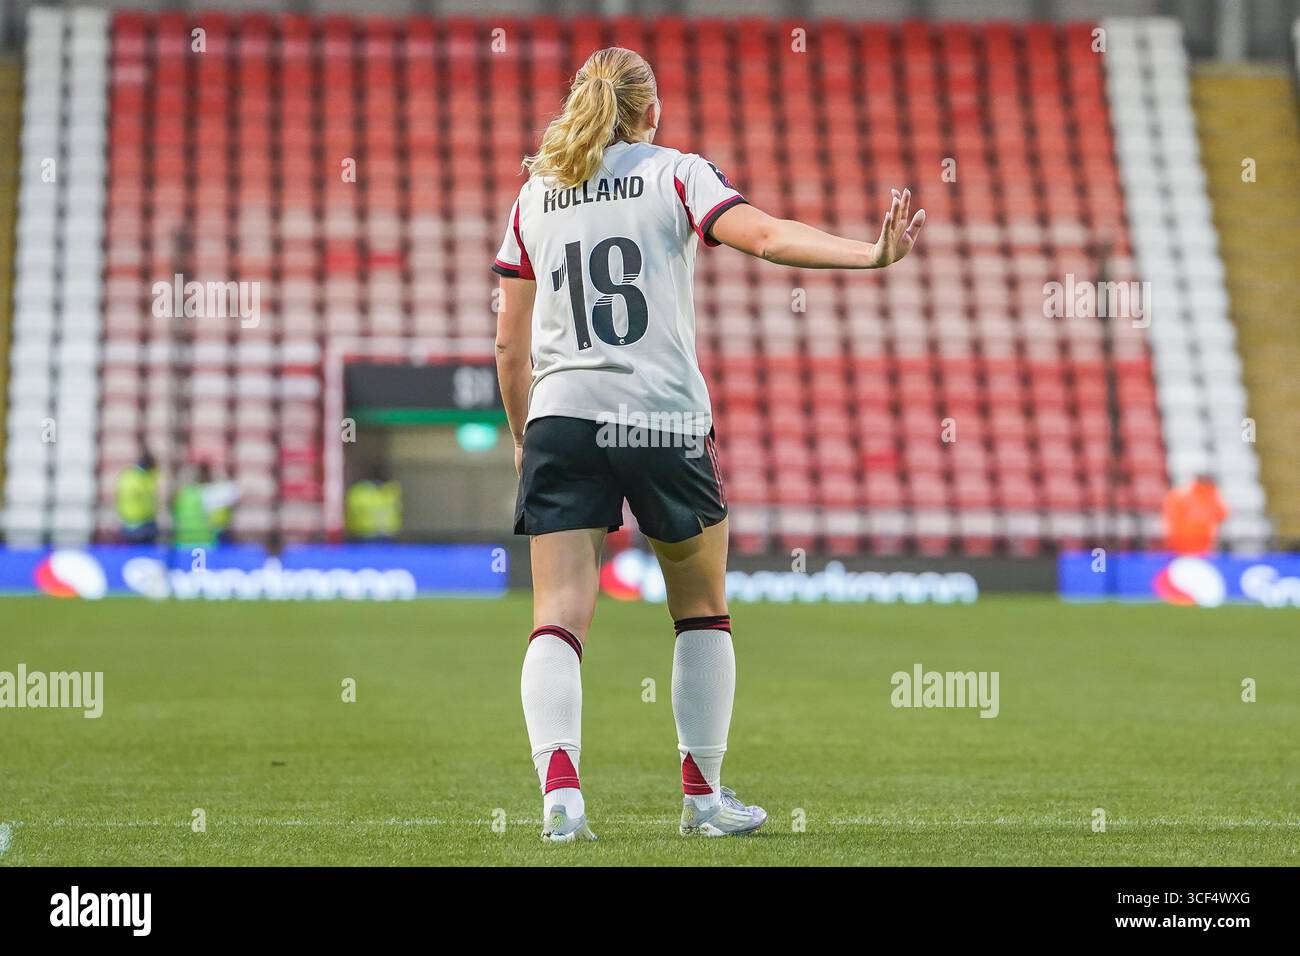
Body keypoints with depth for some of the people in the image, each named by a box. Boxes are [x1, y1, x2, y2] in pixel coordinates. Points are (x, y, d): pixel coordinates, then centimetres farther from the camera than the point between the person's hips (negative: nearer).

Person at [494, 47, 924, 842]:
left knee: (558, 618, -4)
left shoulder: (536, 196, 14)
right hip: (665, 420, -2)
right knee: (703, 612, 15)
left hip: (559, 418, 2)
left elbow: (510, 342, 15)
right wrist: (872, 254, -22)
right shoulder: (675, 174, 4)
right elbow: (767, 236, -15)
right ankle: (704, 795, 17)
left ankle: (559, 780, -25)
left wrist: (522, 437, 25)